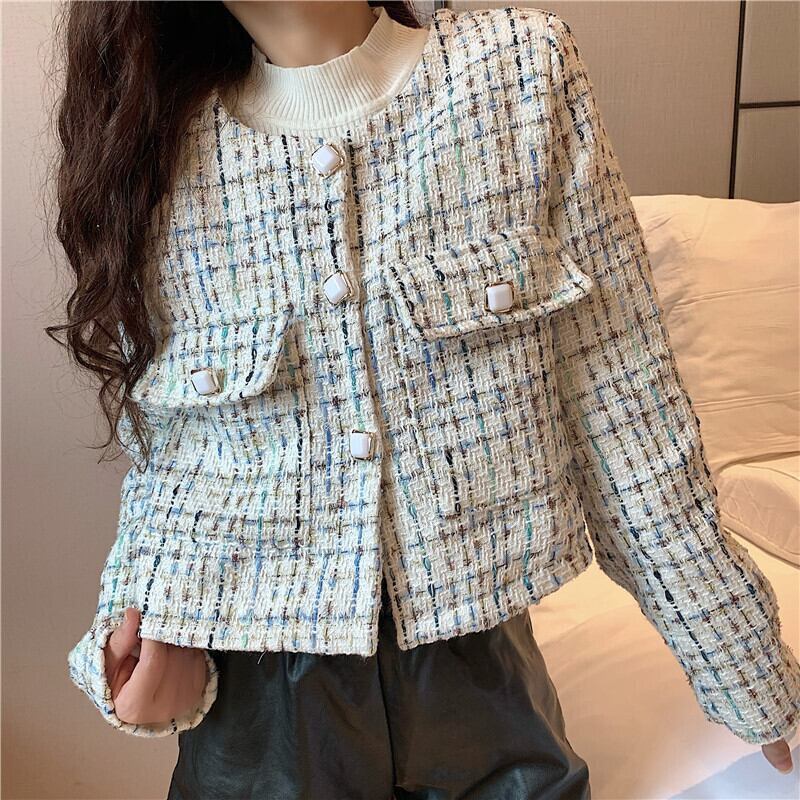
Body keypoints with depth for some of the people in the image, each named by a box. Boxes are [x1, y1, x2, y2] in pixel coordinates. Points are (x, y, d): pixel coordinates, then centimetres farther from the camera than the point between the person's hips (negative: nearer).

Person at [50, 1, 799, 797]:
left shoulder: (525, 64, -8)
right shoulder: (149, 150, -6)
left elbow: (617, 385, -7)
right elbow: (161, 449, 4)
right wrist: (151, 624, -13)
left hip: (482, 659, 1)